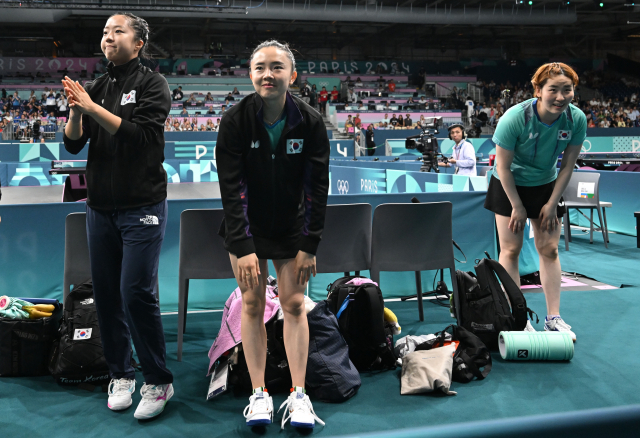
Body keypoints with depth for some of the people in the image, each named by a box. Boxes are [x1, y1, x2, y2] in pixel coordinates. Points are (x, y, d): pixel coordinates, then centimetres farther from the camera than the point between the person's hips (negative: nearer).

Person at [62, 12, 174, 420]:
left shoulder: (152, 84, -3)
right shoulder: (96, 87, 12)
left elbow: (140, 134, -18)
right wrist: (75, 113, -13)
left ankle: (159, 381, 5)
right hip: (100, 208, 6)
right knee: (106, 294, 8)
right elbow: (73, 144, 6)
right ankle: (120, 375, 22)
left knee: (137, 294, -9)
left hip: (142, 206, -5)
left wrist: (93, 108, -21)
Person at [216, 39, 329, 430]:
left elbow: (318, 186, -10)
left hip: (292, 229, 1)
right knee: (252, 305, 2)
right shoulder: (236, 121, -16)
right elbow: (232, 187, -17)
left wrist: (309, 246, -12)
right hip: (246, 229, 0)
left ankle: (299, 395, 9)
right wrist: (242, 246, -22)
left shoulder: (310, 122, -13)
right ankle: (259, 394, 11)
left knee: (294, 305, 1)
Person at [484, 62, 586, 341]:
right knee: (510, 250, -3)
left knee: (549, 250, 3)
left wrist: (552, 204, -5)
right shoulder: (514, 118, -28)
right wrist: (517, 207, -14)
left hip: (546, 185, 3)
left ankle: (554, 318, 10)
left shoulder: (576, 119, -17)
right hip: (509, 186, -3)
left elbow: (567, 165, -5)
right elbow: (503, 166, -19)